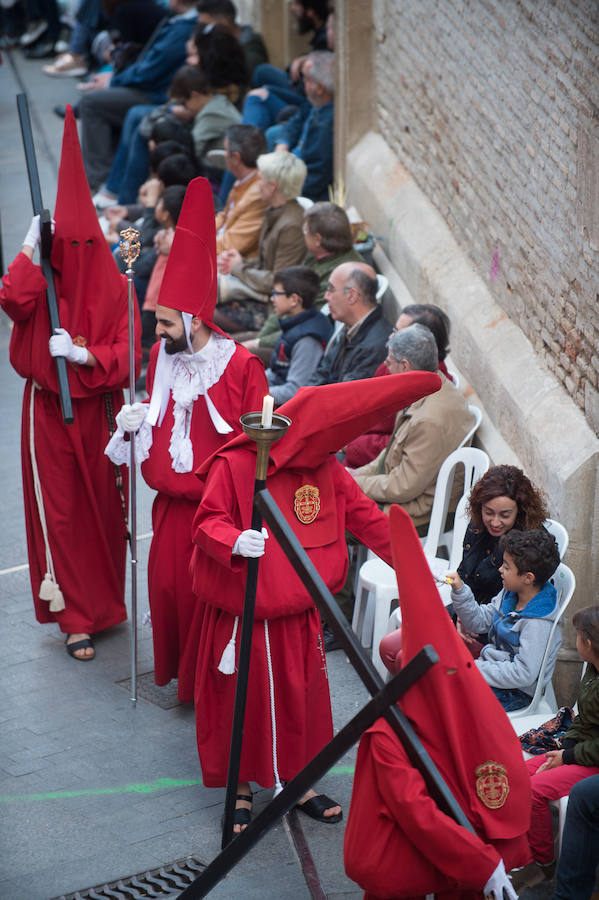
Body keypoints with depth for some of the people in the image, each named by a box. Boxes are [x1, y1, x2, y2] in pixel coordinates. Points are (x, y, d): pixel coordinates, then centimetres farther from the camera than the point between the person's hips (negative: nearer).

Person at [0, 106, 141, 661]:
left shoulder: (114, 288, -4)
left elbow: (128, 355, -9)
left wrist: (83, 356, -25)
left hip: (98, 413, 0)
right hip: (49, 414, 0)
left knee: (103, 507, 10)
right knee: (59, 514, 2)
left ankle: (106, 603, 30)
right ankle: (76, 619, 10)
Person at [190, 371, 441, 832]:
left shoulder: (326, 469, 1)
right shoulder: (234, 465, -16)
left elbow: (367, 518, 7)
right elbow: (207, 523, -15)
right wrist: (235, 543, -37)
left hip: (299, 613, 5)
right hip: (242, 614, -5)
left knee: (301, 696, 13)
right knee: (244, 699, 6)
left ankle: (296, 779, 31)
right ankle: (241, 787, 24)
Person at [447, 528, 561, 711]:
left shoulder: (538, 623, -25)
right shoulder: (510, 594, 1)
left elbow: (524, 674, -27)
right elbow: (480, 622, 12)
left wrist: (475, 669, -23)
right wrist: (460, 591, -3)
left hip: (514, 694, -9)